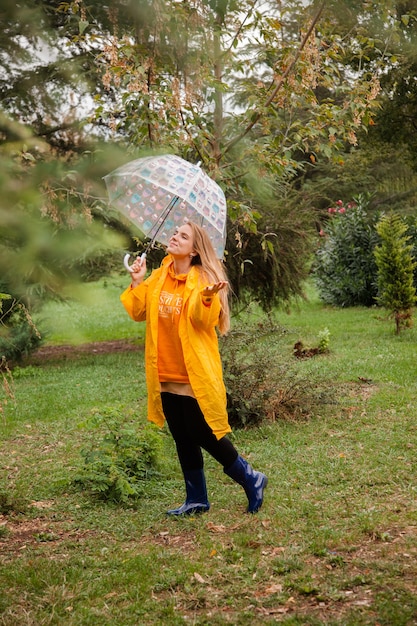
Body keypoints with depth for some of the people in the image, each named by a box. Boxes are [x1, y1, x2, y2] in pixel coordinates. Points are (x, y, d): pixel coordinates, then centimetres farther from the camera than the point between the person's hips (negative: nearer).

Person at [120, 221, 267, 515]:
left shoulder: (202, 279, -9)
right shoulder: (158, 277, 9)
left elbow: (204, 320, -21)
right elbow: (138, 312, 7)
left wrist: (206, 297, -38)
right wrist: (137, 282, -4)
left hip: (196, 375, -6)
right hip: (166, 376, 6)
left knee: (205, 435, -3)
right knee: (183, 440, 13)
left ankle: (251, 479, 17)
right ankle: (196, 500, 25)